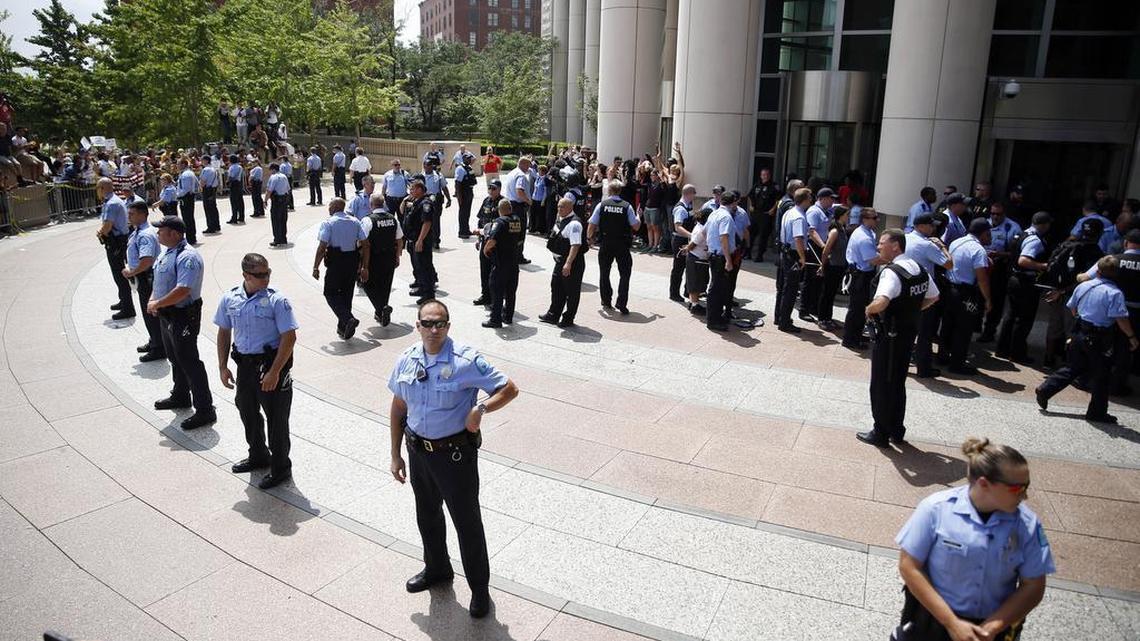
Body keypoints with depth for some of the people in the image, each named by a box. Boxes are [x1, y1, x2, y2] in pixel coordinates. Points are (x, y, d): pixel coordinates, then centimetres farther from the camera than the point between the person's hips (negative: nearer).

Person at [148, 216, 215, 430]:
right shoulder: (167, 252, 9)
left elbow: (183, 290, -30)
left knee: (189, 362, -6)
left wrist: (158, 303, -19)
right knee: (174, 358, 24)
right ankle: (180, 396, 43)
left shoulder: (188, 257, -23)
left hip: (183, 316, -10)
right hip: (167, 316, 10)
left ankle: (205, 410, 1)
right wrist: (152, 299, 4)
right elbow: (159, 279, 21)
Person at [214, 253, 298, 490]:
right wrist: (222, 367, 8)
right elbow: (224, 333, 12)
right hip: (244, 364, 6)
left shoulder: (277, 301, -15)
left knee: (276, 418, 3)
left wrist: (274, 372, -20)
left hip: (271, 365, -6)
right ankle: (258, 456, 44)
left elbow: (289, 337, -17)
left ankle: (280, 467, 20)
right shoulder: (229, 299, 1)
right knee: (247, 412, 21)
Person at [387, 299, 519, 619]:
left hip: (455, 453, -5)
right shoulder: (407, 361, -3)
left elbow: (509, 388, -15)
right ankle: (436, 569, 50)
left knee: (467, 521, 6)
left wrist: (481, 408, -32)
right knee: (427, 515, 24)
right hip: (418, 451, 6)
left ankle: (479, 588, 27)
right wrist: (395, 455, 9)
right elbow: (398, 408, 8)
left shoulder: (466, 361, -19)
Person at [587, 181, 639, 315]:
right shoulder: (627, 206, -7)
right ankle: (621, 305, 1)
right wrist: (638, 217, 16)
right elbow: (636, 226, -5)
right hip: (622, 245, -1)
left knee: (604, 273, 16)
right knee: (624, 274, 8)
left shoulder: (601, 205, -5)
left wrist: (589, 237, 13)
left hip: (605, 244, 1)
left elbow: (591, 225, -5)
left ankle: (606, 302, 22)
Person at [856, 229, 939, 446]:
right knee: (898, 383, 19)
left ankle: (880, 433, 14)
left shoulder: (891, 272, -23)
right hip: (909, 333, 8)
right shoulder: (919, 269, 5)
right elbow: (933, 296, 20)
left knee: (881, 385, 5)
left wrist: (869, 310, -17)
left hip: (888, 336, -8)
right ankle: (897, 430, 29)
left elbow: (881, 303, -37)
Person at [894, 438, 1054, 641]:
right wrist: (952, 623, -13)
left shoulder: (1027, 523, -7)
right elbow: (909, 566, -12)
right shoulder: (936, 508, -14)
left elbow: (1033, 587, -2)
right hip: (934, 615, -2)